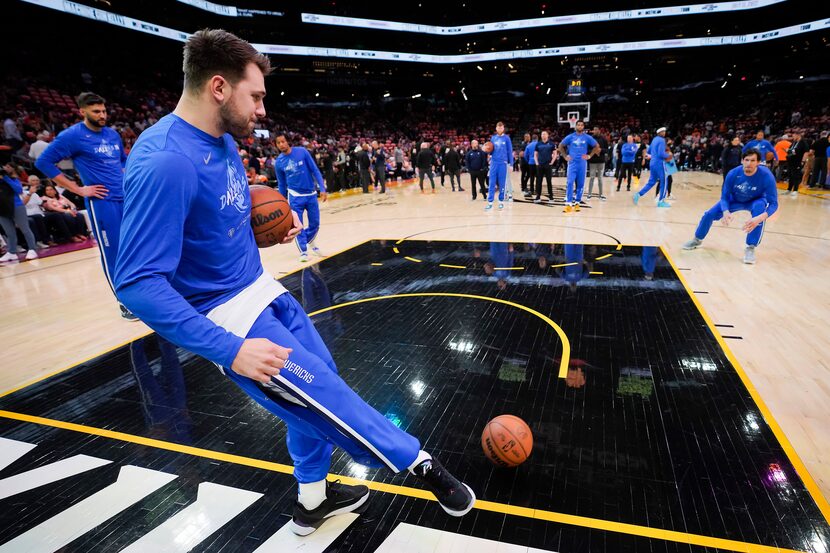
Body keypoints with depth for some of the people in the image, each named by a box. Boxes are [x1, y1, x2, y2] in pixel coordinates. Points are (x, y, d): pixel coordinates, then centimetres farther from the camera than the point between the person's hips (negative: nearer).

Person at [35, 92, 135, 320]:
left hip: (126, 198, 6)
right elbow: (43, 162, -5)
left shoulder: (113, 134, 12)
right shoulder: (72, 136, -6)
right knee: (113, 254, -2)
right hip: (101, 203, -6)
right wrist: (78, 189, -9)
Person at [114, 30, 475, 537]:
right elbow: (138, 283, -27)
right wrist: (229, 349, -31)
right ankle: (420, 464, 18)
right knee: (328, 399, -2)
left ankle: (313, 500, 37)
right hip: (230, 315, -9)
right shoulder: (165, 162, -25)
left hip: (262, 289, 10)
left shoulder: (223, 141, 4)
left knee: (317, 393, 16)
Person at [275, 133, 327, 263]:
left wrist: (322, 189, -12)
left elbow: (315, 170, -5)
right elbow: (281, 184, 7)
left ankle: (309, 242, 35)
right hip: (295, 196, 0)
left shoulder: (302, 152, -8)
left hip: (311, 194, 1)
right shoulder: (279, 162, -4)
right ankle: (303, 251, 9)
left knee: (315, 224, 8)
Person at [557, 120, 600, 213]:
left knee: (580, 184, 4)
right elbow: (561, 146, 10)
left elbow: (596, 146, 11)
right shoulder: (570, 137, 2)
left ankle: (577, 202, 14)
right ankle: (568, 203, -13)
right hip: (572, 163, -1)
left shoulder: (587, 137, 3)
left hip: (582, 164, 2)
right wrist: (565, 156, 1)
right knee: (570, 183, -13)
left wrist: (589, 155, 1)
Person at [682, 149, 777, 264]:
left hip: (756, 201, -2)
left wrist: (759, 218, -53)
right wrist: (726, 212, -41)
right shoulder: (733, 174, -29)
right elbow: (724, 197, -19)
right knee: (709, 215, -9)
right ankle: (697, 240, 21)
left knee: (760, 206, -36)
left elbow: (773, 203, -33)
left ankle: (750, 248, -26)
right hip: (735, 199, 2)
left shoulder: (766, 176, -34)